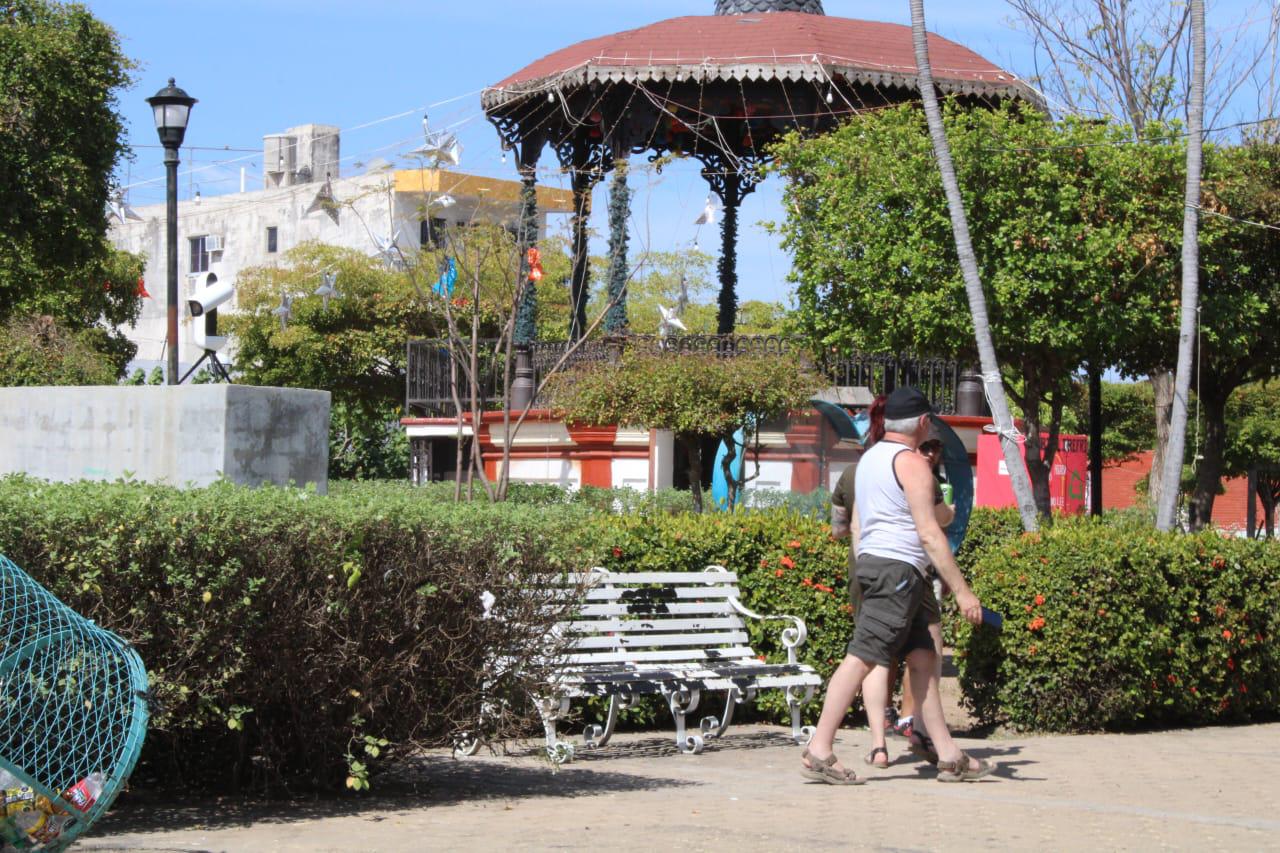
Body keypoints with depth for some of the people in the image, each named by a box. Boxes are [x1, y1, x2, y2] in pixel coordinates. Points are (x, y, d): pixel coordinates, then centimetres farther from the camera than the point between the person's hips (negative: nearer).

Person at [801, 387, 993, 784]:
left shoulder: (868, 458, 20)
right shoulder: (912, 463, -9)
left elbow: (857, 526, 22)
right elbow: (929, 533, -15)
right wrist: (962, 591, -14)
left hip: (871, 563, 10)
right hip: (897, 568, -10)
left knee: (923, 658, 10)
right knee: (861, 658, -12)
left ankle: (948, 755, 10)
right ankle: (819, 751, -15)